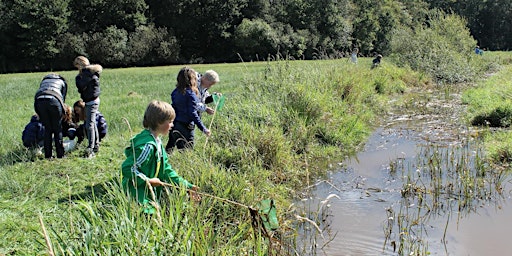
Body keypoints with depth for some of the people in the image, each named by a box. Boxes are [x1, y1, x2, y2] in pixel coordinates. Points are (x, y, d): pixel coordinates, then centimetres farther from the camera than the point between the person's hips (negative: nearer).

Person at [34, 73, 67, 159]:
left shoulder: (44, 80, 37)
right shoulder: (63, 82, 30)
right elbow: (63, 98, 20)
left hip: (39, 100, 3)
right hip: (54, 100, -3)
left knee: (47, 129, 13)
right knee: (57, 129, 9)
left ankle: (47, 156, 14)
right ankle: (60, 155, 12)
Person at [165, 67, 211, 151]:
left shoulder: (175, 92, 6)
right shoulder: (190, 94, -14)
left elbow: (174, 109, 11)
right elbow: (193, 113, -18)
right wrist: (204, 129, -16)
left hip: (174, 125, 7)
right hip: (185, 127, -7)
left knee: (169, 149, 16)